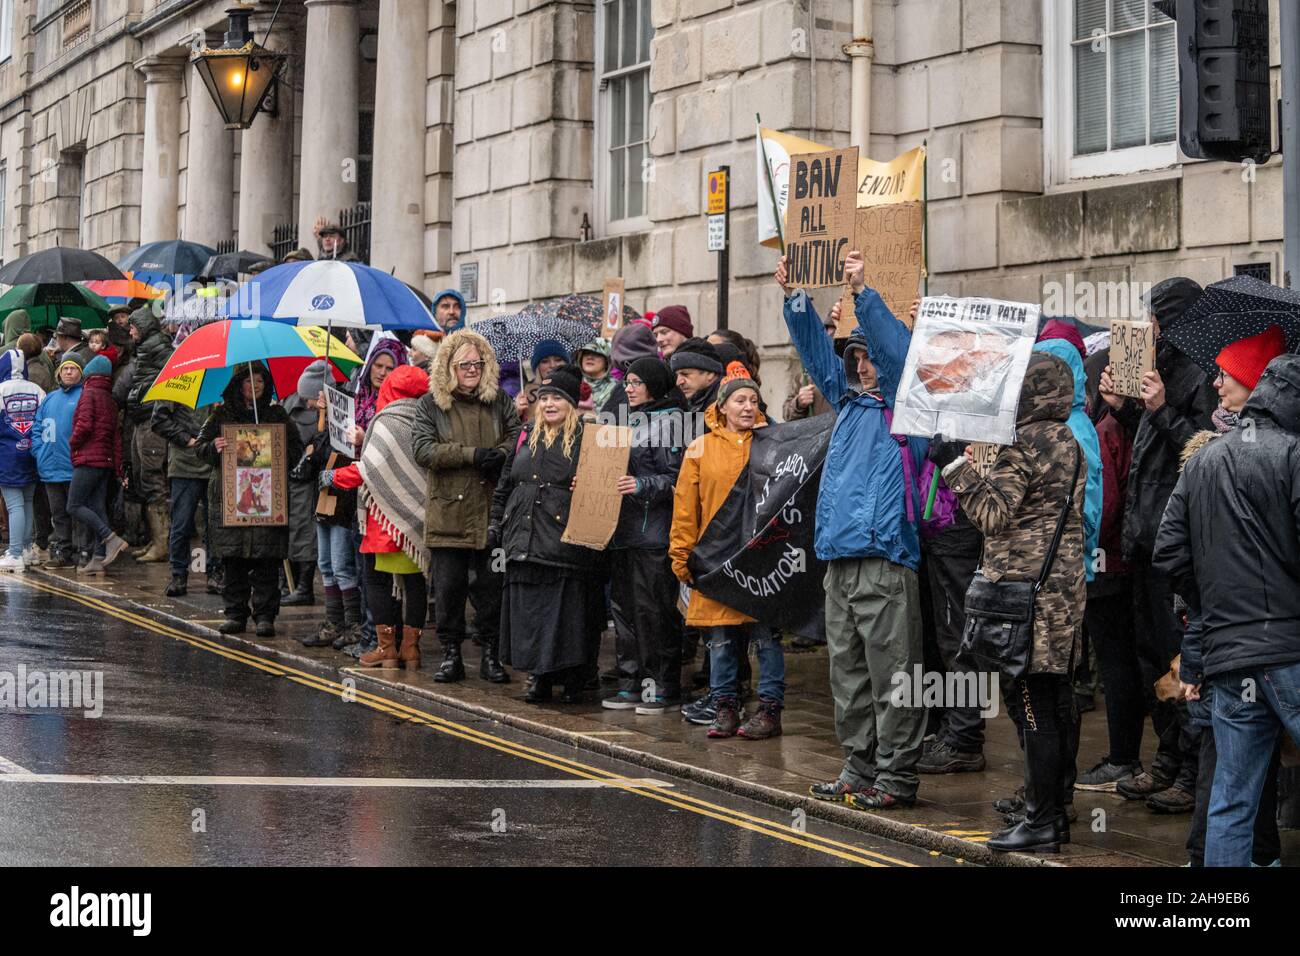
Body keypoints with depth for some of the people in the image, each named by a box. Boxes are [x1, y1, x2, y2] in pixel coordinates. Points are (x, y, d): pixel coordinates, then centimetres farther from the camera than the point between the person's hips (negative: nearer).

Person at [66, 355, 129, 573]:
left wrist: (73, 444, 0)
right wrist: (118, 469, 15)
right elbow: (116, 435, 15)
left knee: (74, 506, -6)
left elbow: (84, 425, -19)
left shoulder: (89, 394, -5)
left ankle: (110, 538, -20)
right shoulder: (110, 400, 16)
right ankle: (99, 558, 0)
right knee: (98, 508, 5)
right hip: (107, 460, 8)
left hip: (88, 459, -8)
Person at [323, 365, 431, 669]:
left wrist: (334, 477, -2)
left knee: (377, 578, 3)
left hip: (388, 516, -6)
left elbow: (370, 468, -15)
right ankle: (410, 646, 11)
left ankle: (386, 647, 1)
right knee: (414, 579, 8)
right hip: (416, 515, 6)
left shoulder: (386, 422, -11)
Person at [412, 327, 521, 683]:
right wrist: (472, 454, -17)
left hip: (491, 513, 1)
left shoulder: (500, 401, 10)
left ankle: (491, 655, 14)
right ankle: (450, 655, 13)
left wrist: (500, 455, -16)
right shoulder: (431, 404, 2)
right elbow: (422, 449, -9)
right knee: (448, 587, 3)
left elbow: (518, 438, 6)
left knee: (491, 586, 4)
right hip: (448, 513, -1)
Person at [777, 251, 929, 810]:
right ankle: (859, 769, 19)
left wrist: (862, 293, -20)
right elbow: (817, 350, 19)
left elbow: (899, 350, -16)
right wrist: (794, 297, 9)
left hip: (885, 558, -8)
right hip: (839, 555, 8)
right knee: (848, 672, 12)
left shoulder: (904, 405, -1)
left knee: (890, 673, -5)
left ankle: (895, 776, -1)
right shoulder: (849, 401, 19)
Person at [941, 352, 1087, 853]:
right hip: (1063, 588, 9)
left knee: (1032, 705, -7)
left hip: (1026, 591, -9)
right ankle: (1055, 810, 18)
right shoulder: (1070, 443, 16)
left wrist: (957, 466, -11)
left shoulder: (1023, 444, -13)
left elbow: (994, 512, -15)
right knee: (1054, 705, 13)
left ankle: (1041, 821, -6)